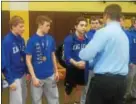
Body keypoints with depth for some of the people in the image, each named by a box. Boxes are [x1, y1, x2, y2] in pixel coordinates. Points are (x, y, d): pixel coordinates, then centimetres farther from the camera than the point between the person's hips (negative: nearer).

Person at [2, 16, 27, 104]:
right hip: (14, 76, -7)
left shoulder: (21, 40, 3)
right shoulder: (7, 41, -20)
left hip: (22, 74, 7)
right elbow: (5, 63, -20)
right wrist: (10, 80, -20)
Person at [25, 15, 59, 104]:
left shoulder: (50, 39, -2)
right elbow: (28, 60, -12)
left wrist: (56, 71, 10)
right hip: (37, 76, -4)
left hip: (50, 75, 4)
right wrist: (34, 77, -15)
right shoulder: (32, 40, -14)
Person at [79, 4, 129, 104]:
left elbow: (86, 55, -19)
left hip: (103, 80, -7)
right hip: (121, 81, 7)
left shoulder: (103, 32, -12)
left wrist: (81, 53, 7)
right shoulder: (124, 35, 12)